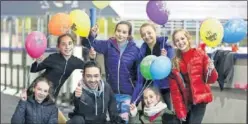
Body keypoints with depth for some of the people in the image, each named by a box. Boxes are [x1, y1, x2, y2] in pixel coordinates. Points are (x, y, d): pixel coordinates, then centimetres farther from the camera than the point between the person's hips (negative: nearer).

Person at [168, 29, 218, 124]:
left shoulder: (200, 54, -5)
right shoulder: (175, 62, 2)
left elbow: (211, 80, -3)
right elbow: (174, 88, 2)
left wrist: (211, 70, -25)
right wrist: (180, 110, -3)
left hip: (200, 98, -3)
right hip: (185, 101, 3)